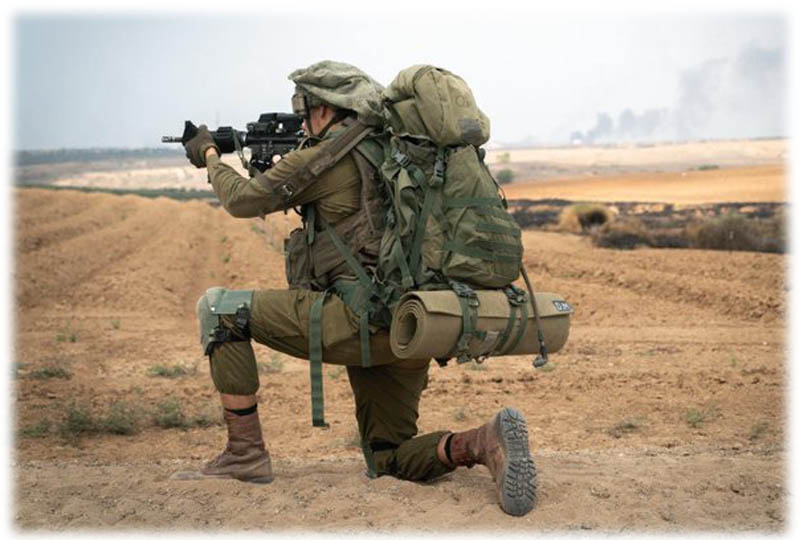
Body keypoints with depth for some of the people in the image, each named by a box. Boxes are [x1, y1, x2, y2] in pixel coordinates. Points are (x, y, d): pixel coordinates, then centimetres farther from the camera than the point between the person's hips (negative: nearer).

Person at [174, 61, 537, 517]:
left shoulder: (329, 154, -3)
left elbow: (244, 200, 6)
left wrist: (211, 157, 25)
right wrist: (283, 164, 34)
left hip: (362, 320, -8)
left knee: (220, 307, 3)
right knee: (388, 461, 20)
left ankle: (245, 453, 4)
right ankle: (485, 442, -8)